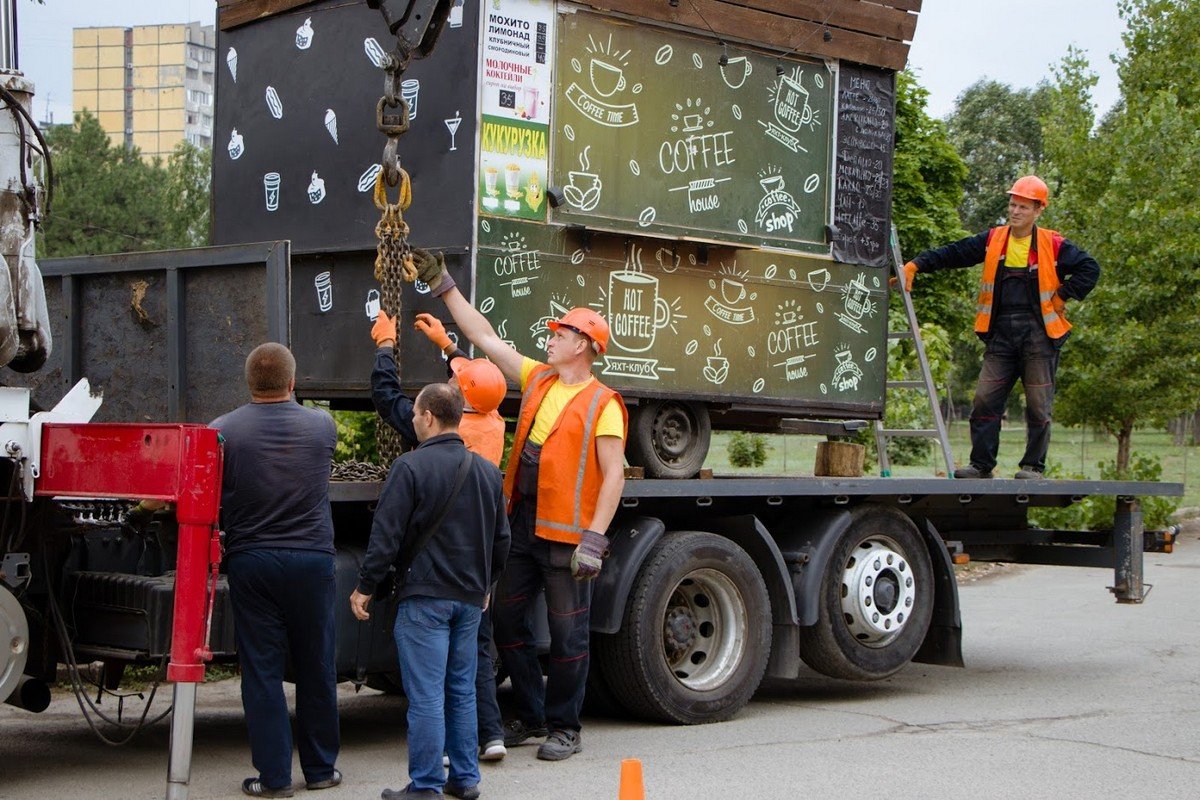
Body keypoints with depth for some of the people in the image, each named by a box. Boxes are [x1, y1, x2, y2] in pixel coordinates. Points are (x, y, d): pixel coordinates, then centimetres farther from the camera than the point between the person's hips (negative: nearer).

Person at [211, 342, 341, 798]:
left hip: (249, 561, -1)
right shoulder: (322, 426, -2)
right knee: (316, 669, 12)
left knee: (261, 670, 5)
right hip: (312, 560, 1)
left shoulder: (223, 431, -7)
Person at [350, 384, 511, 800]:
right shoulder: (487, 470, 10)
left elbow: (386, 535, -12)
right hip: (470, 598, 6)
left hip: (425, 597, -6)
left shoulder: (410, 466, -11)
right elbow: (501, 539, 17)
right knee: (462, 691, 14)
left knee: (425, 695, -4)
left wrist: (365, 587, -4)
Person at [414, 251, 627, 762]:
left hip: (566, 536, -7)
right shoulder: (538, 379, 12)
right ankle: (531, 716, 26)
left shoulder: (602, 404, -9)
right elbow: (485, 337, 16)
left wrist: (594, 538, -21)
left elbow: (614, 476, -13)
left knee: (567, 634, 2)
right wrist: (444, 285, 15)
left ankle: (564, 728, 15)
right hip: (521, 526, 7)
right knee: (508, 623, 12)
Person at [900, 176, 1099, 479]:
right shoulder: (992, 241, 8)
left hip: (1038, 333, -3)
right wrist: (916, 265, -5)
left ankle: (1033, 466, 8)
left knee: (1038, 405, -1)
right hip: (1001, 334, 3)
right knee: (986, 398, -2)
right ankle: (981, 463, 4)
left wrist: (1062, 297, -1)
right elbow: (952, 254, 6)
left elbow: (1090, 268, 3)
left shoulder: (1053, 246, 0)